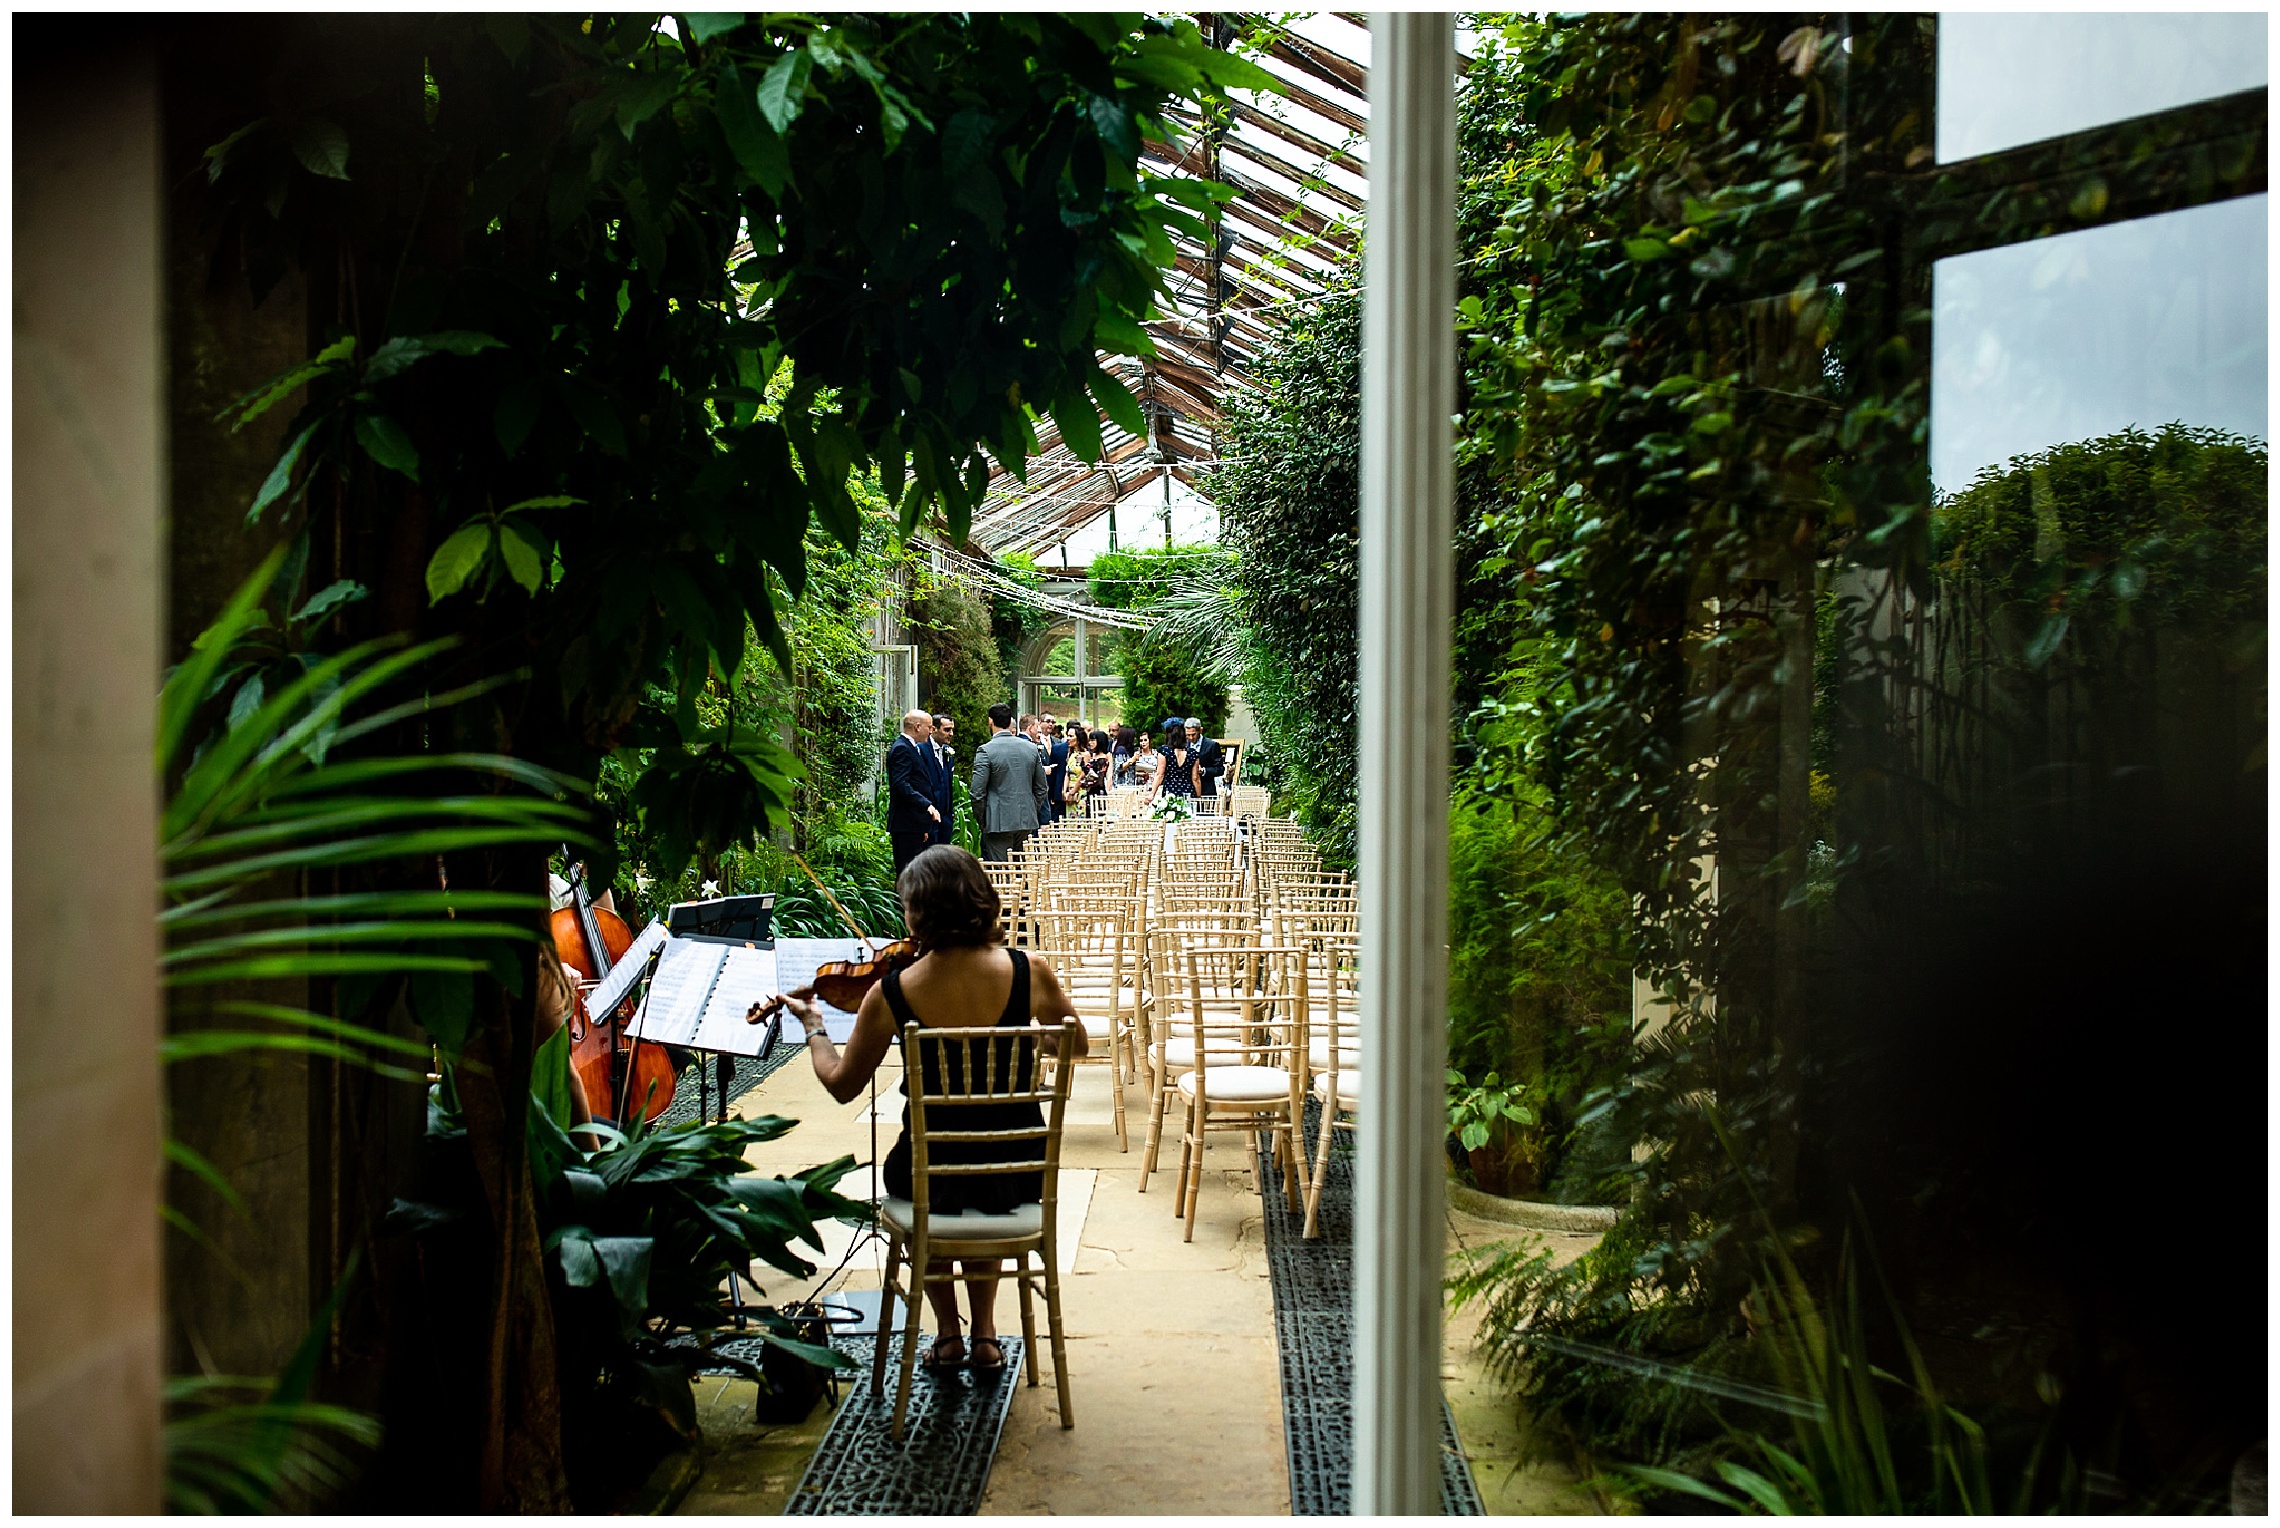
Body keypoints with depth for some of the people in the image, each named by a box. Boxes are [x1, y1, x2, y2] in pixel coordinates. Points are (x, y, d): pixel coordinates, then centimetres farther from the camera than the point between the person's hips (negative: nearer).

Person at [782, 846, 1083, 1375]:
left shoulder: (891, 994, -16)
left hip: (931, 1173, -1)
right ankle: (984, 1334, 36)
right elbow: (1076, 1043, 5)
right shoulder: (1030, 971, -13)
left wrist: (813, 1027, 18)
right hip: (1019, 1175, 2)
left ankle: (948, 1332, 36)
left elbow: (841, 1084, 0)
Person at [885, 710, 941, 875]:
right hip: (906, 825, -10)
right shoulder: (902, 749, -11)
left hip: (914, 826, 10)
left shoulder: (912, 748, 20)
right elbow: (901, 785, -22)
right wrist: (927, 805, -28)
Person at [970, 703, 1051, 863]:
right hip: (1027, 822, 5)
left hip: (998, 823, -5)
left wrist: (981, 821, 1)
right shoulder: (1031, 748, 6)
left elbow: (977, 793, -11)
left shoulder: (985, 751, -10)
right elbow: (1041, 788, 11)